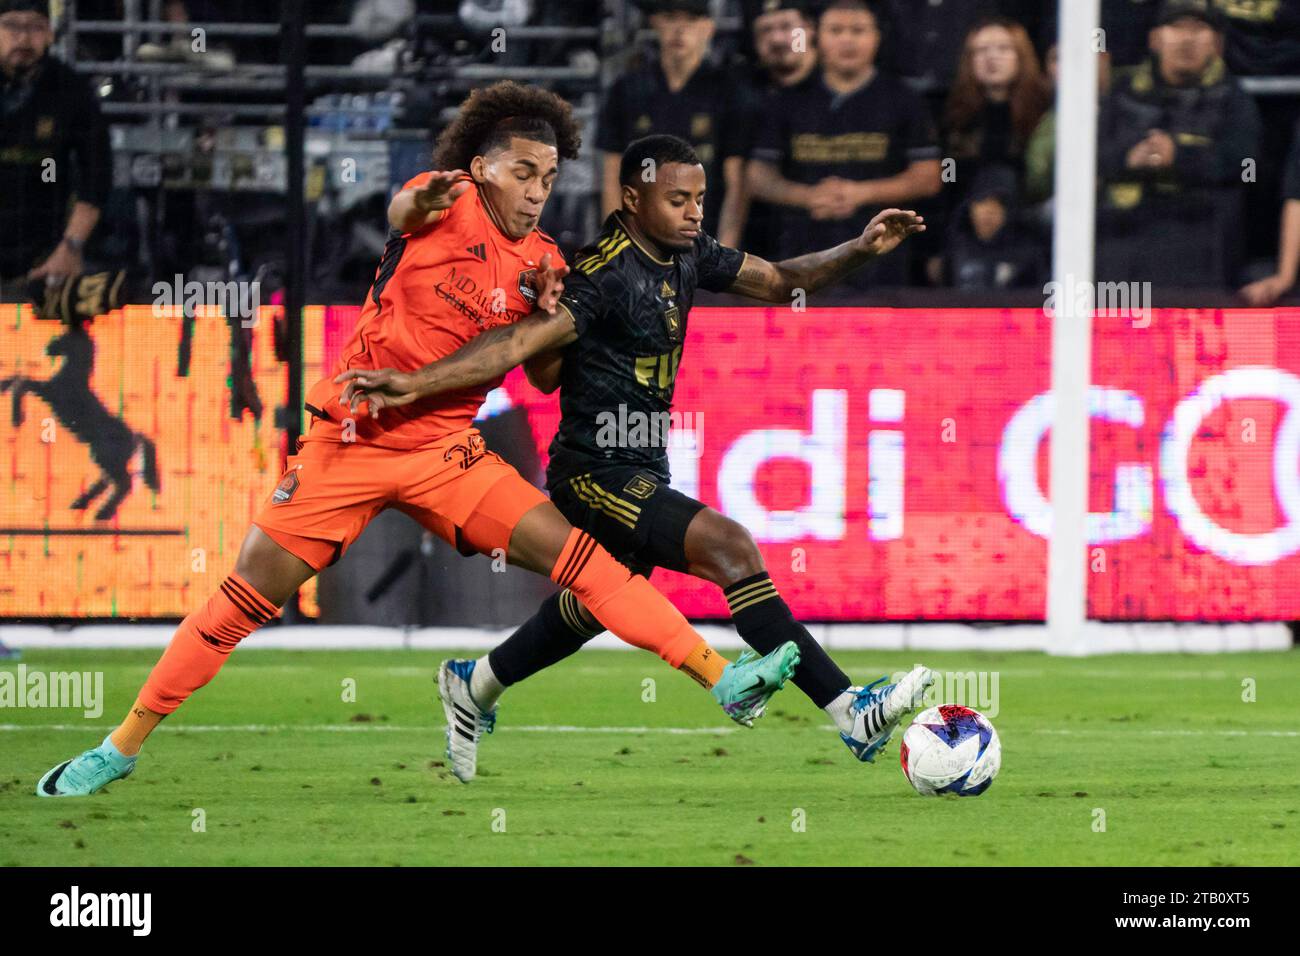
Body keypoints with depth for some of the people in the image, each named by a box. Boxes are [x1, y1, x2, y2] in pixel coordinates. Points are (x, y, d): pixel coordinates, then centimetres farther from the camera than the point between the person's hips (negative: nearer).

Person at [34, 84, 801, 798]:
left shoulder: (542, 265, 5)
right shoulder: (449, 203, -8)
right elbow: (401, 215, -33)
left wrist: (551, 323, -7)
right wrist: (415, 205, -56)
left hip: (446, 450, 4)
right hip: (352, 438, -3)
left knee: (573, 553, -10)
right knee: (249, 597, -5)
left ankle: (722, 678, -13)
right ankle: (122, 747, 5)